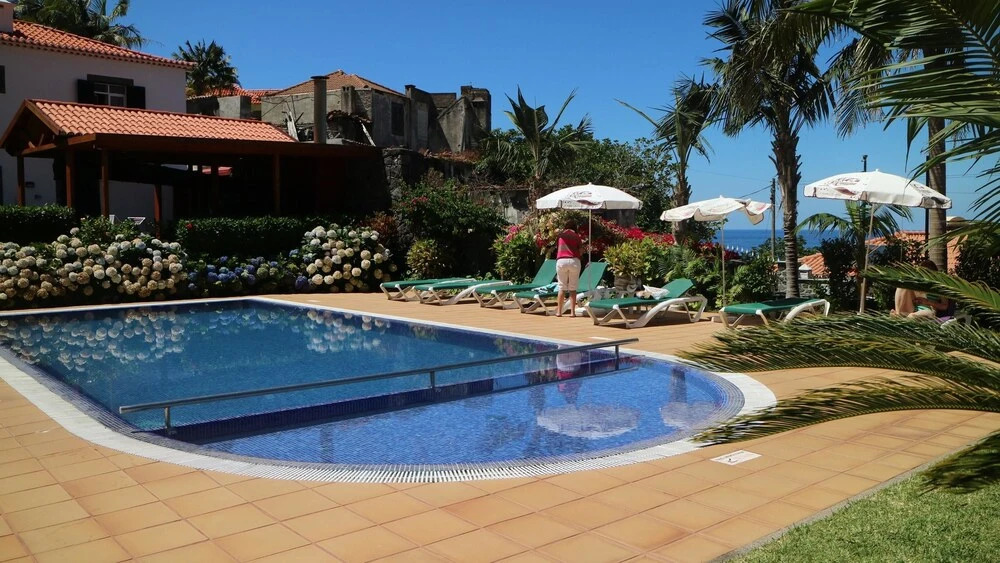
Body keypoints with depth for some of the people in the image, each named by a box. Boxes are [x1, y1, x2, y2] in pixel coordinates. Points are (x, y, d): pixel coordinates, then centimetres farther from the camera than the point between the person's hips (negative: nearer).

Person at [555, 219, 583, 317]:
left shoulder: (560, 235, 14)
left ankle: (559, 311, 6)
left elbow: (557, 248, 17)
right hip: (574, 261, -1)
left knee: (562, 287, 7)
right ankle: (572, 311, 0)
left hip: (561, 261, 1)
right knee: (573, 288, 4)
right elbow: (580, 251, 5)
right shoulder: (576, 236, 10)